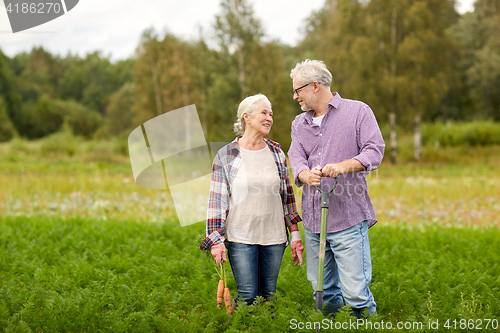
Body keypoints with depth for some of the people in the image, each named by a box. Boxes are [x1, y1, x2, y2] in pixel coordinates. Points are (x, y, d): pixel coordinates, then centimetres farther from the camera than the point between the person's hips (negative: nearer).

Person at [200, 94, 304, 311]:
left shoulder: (277, 152, 8)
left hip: (274, 237, 3)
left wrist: (295, 234, 9)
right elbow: (217, 200, -3)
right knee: (248, 296, -5)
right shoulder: (226, 155, -3)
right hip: (241, 238, -3)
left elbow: (287, 195, 12)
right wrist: (216, 240, -9)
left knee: (268, 295, 7)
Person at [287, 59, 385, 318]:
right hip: (313, 219, 5)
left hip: (348, 219, -5)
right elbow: (296, 157, 2)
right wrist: (306, 174, -21)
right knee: (322, 290, 11)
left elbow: (374, 150, -7)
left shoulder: (357, 111, 2)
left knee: (355, 291, -10)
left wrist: (344, 166, -25)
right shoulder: (299, 123, 17)